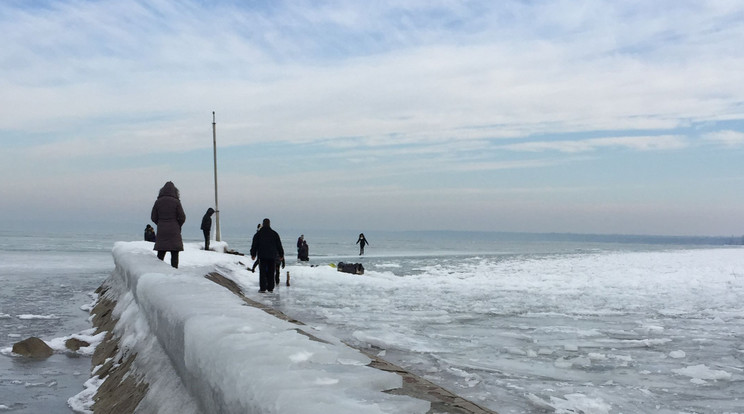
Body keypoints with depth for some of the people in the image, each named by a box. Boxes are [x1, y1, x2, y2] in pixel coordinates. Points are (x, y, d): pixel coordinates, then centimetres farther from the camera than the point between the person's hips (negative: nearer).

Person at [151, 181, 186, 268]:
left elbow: (153, 217, 4)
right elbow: (182, 217, -5)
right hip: (174, 232, -3)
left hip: (161, 231, 3)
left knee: (160, 254, 9)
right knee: (174, 255, 2)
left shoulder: (158, 202, 0)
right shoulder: (176, 202, -7)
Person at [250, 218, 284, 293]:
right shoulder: (274, 233, 4)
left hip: (262, 256, -1)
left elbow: (254, 245, 3)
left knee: (262, 272, 0)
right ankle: (270, 288, 9)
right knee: (271, 273, 8)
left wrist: (253, 255, 10)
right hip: (272, 256, 1)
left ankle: (262, 288, -6)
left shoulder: (258, 233, 2)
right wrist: (281, 255, 14)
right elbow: (279, 245, 7)